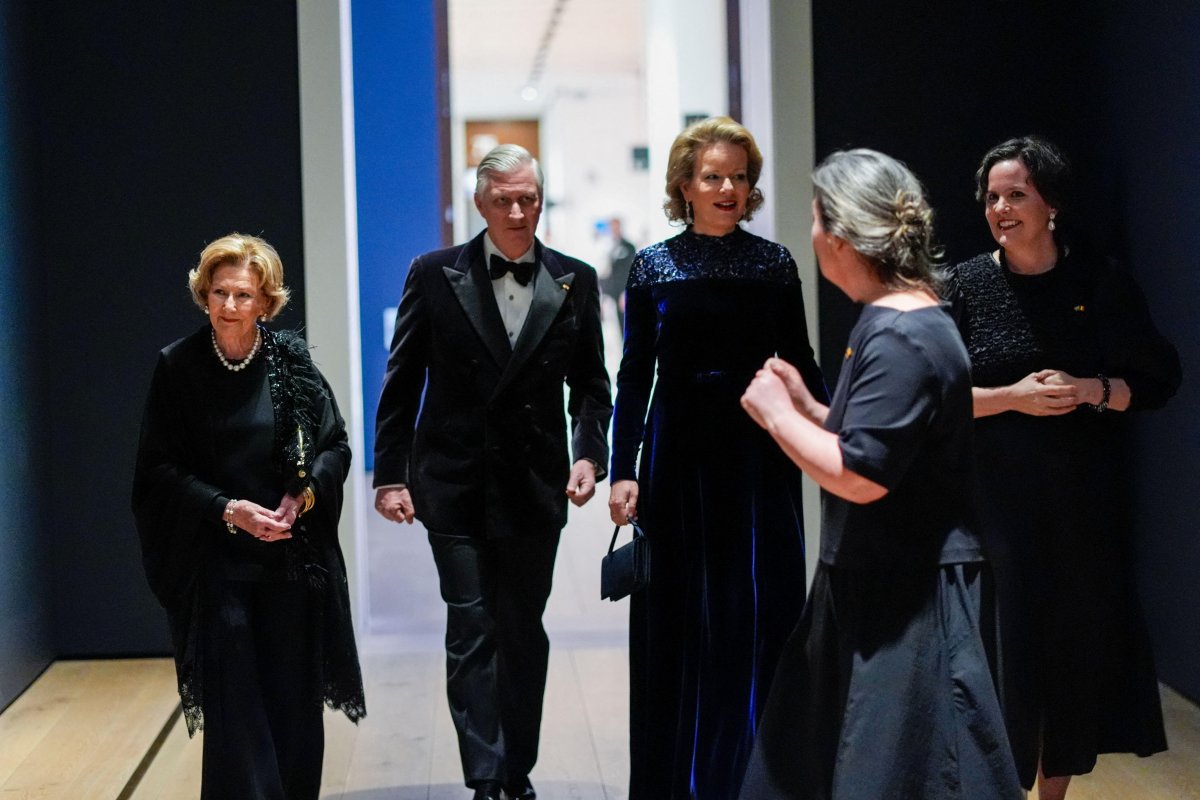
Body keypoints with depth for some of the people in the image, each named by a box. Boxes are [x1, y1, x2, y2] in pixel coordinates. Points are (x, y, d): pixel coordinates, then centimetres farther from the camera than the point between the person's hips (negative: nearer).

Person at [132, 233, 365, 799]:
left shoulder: (290, 360, 0)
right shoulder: (178, 366, -4)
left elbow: (336, 446, 4)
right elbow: (159, 467, -5)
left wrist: (303, 497, -13)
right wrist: (228, 509, -16)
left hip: (293, 557, 2)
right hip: (217, 560, -2)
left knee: (294, 697, 7)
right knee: (234, 698, -2)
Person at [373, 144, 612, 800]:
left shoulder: (574, 282, 4)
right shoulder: (435, 275, -1)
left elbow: (591, 383, 9)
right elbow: (401, 383, 1)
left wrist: (589, 453, -8)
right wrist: (390, 475, -3)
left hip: (534, 486, 2)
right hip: (455, 486, -2)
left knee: (524, 634, 10)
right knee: (471, 630, -5)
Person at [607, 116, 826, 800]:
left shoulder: (774, 263, 2)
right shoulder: (654, 267, 1)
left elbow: (800, 364, 5)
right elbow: (634, 376, 2)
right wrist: (623, 472, -5)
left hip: (759, 459, 0)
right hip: (679, 457, 0)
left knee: (759, 617, 3)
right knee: (681, 622, 6)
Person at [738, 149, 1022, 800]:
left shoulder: (902, 340, -21)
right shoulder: (891, 322, 11)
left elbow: (860, 475, -26)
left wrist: (777, 414, -14)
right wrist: (806, 405, 9)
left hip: (910, 597, -10)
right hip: (868, 582, 10)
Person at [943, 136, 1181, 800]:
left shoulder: (1100, 282, 1)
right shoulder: (966, 285, -1)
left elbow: (1158, 380, 4)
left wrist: (1091, 391, -14)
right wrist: (1012, 398, -15)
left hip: (1083, 495, 2)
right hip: (996, 495, -1)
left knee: (1079, 638, 6)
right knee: (1001, 639, -5)